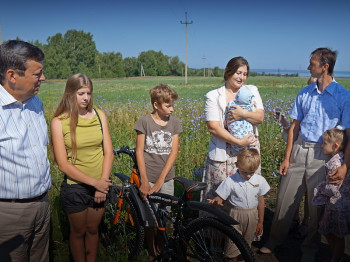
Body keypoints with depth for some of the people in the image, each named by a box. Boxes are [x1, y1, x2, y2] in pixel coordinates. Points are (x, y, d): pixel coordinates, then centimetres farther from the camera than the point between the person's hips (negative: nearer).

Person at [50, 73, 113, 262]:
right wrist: (94, 182, -17)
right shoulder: (59, 121, -10)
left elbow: (108, 152, -1)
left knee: (93, 230, 19)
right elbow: (63, 164, -14)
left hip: (100, 186, 3)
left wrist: (103, 182, -11)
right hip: (75, 187, -2)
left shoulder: (99, 115, -1)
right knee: (78, 232, 15)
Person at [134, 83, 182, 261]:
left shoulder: (174, 122, 2)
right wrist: (145, 181, -11)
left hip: (166, 178, 2)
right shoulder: (144, 121, -5)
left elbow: (174, 152, -3)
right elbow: (139, 151, -5)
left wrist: (161, 180, -10)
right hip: (148, 178, -2)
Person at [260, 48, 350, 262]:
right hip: (299, 151, 3)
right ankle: (276, 239, 28)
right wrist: (287, 158, 6)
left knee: (317, 204, 9)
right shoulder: (305, 93, 6)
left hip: (322, 156, -3)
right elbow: (294, 127, 8)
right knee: (285, 198, 8)